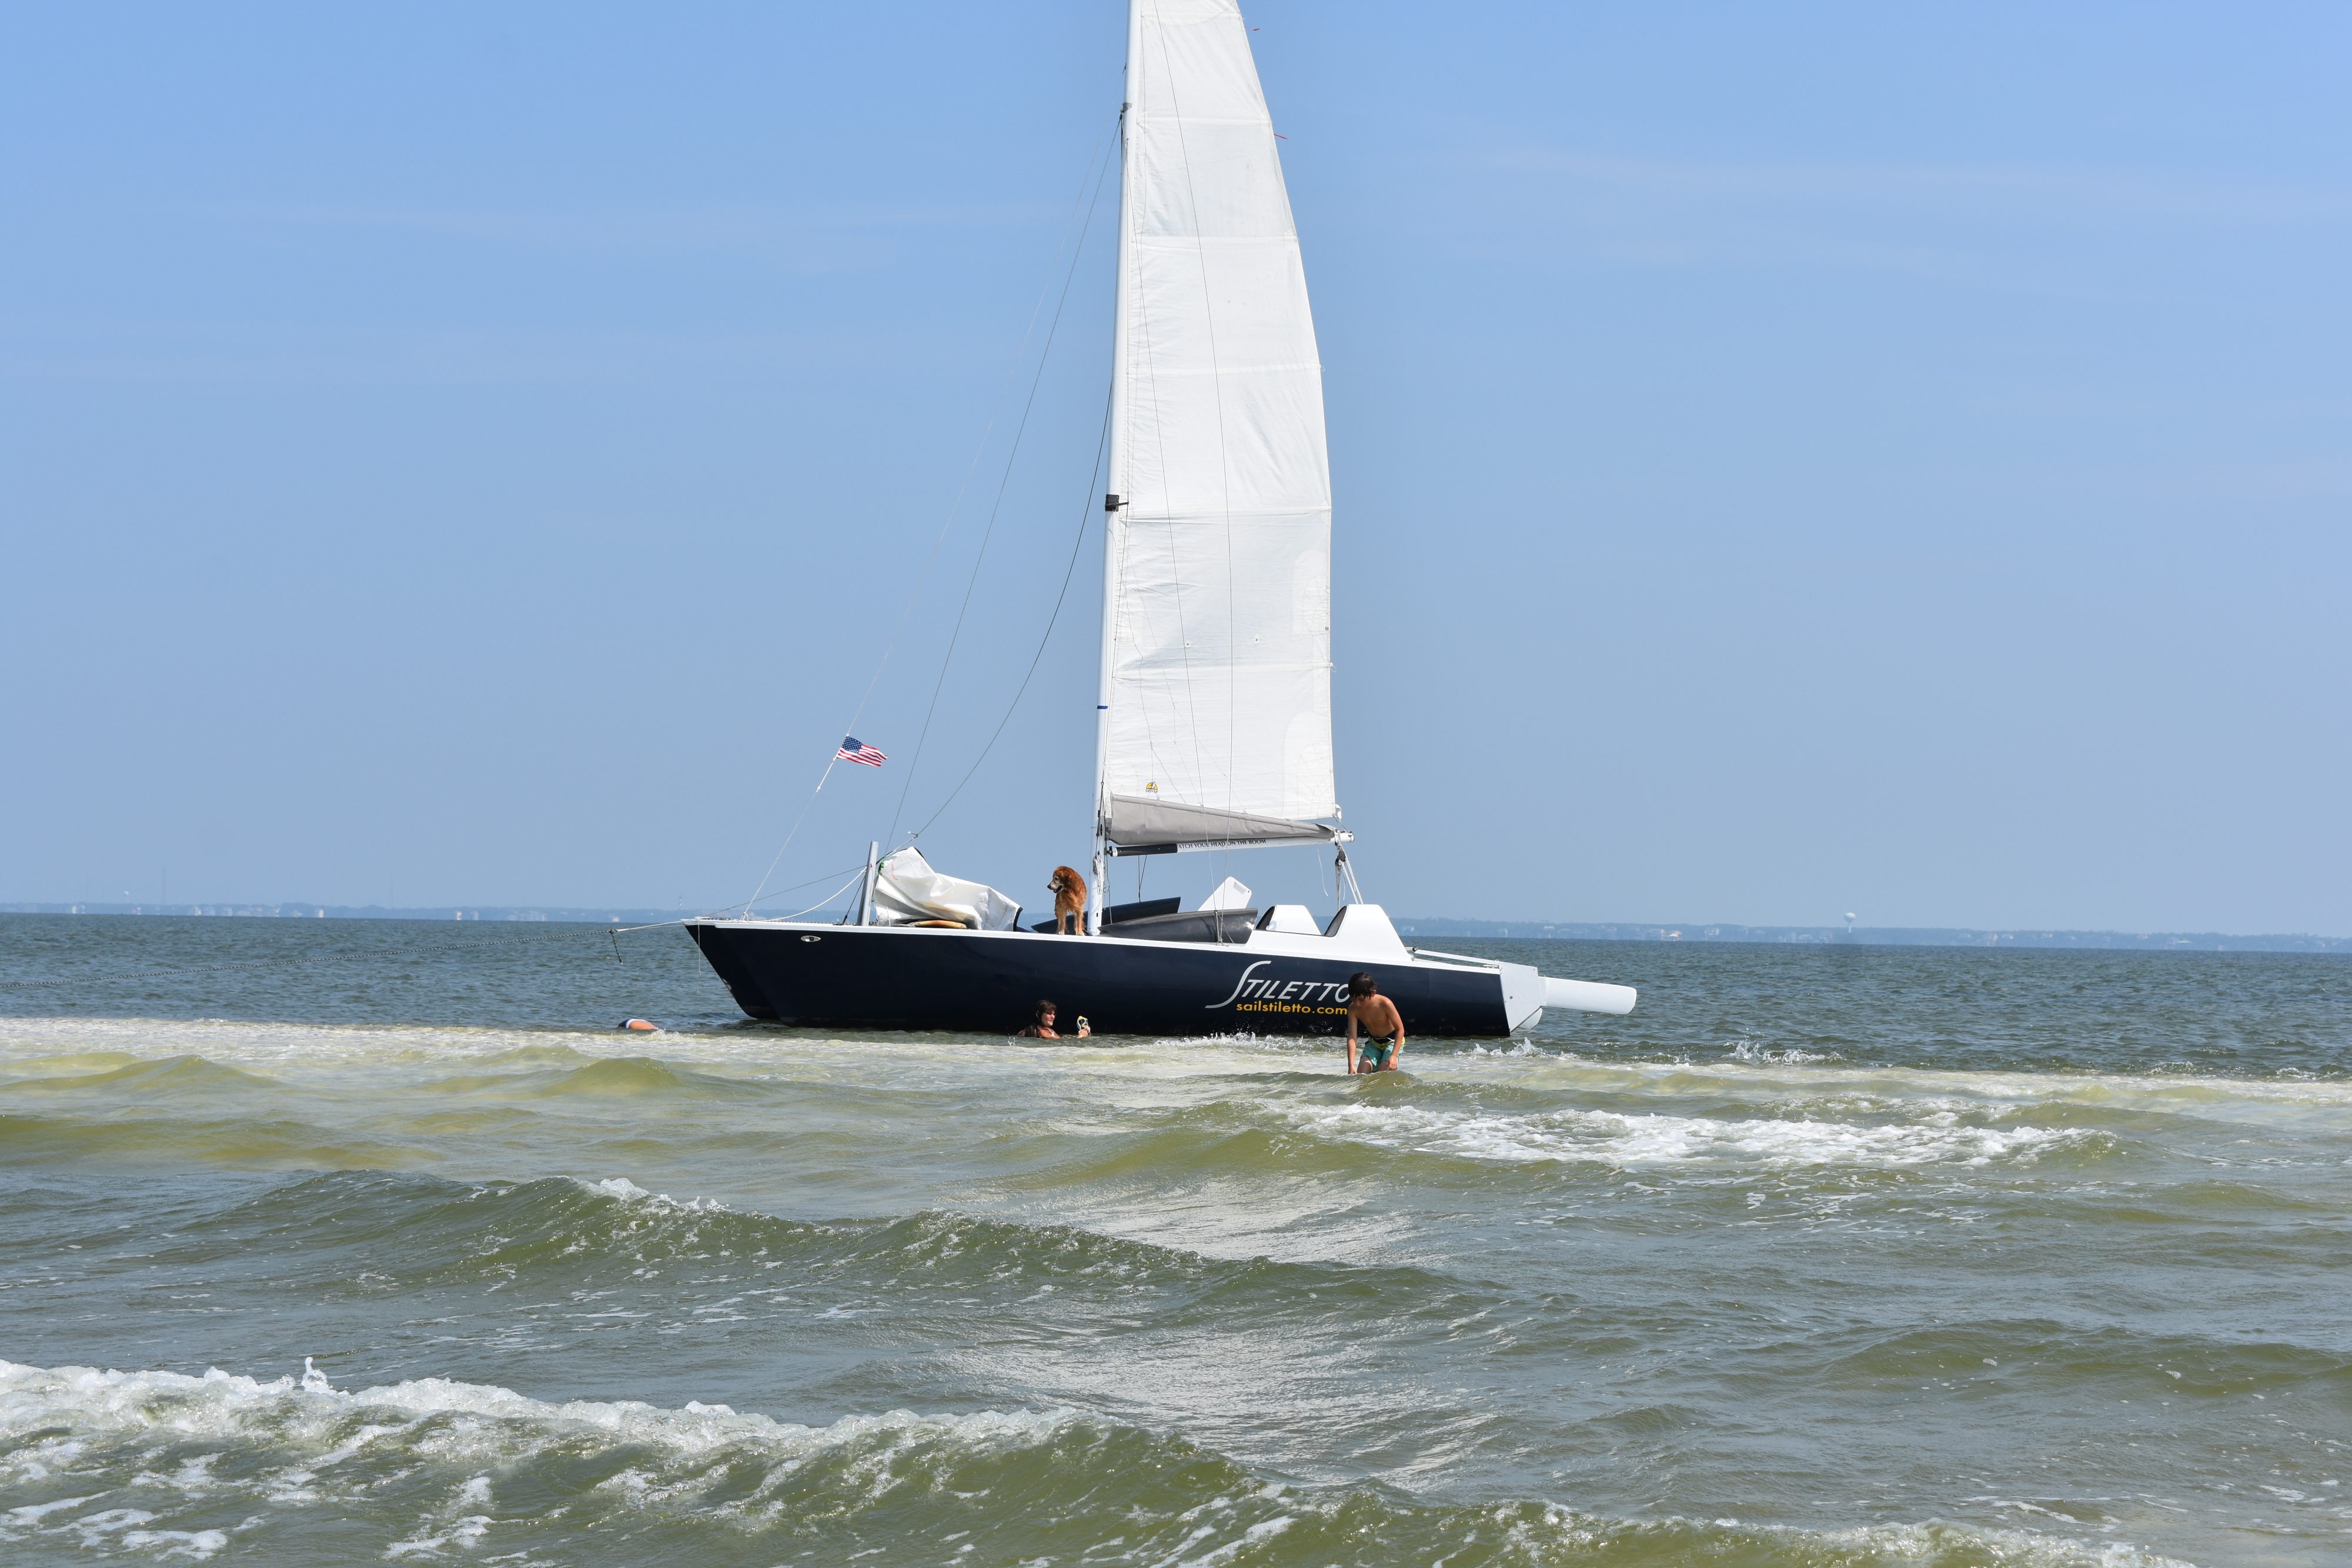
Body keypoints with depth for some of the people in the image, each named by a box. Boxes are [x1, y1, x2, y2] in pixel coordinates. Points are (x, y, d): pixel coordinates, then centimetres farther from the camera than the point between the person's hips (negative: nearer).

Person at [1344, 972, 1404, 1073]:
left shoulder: (1384, 1004, -30)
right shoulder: (1353, 1009, -21)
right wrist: (1351, 1065, -33)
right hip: (1373, 1042, 4)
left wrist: (1394, 1056, -31)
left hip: (1392, 1041, -4)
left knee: (1383, 1073, -22)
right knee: (1361, 1074, -12)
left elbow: (1400, 1029, -23)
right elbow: (1352, 1037, -23)